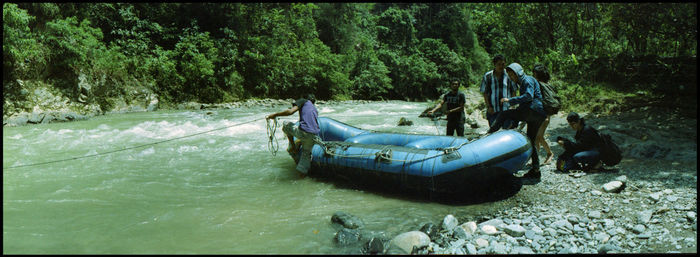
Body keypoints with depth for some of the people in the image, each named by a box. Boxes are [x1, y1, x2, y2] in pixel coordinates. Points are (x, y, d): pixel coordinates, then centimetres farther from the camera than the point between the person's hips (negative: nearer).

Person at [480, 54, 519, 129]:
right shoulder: (487, 76, 4)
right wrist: (488, 107, -3)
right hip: (493, 110, 0)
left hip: (507, 109, 0)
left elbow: (514, 91, 8)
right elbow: (484, 93, 5)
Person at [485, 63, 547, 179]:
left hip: (533, 111, -10)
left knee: (503, 114, -14)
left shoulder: (527, 80, 0)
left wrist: (510, 100, -16)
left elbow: (529, 96, -18)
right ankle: (536, 170, 14)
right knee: (530, 142, 12)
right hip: (538, 116, 10)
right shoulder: (523, 83, 30)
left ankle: (488, 135, -22)